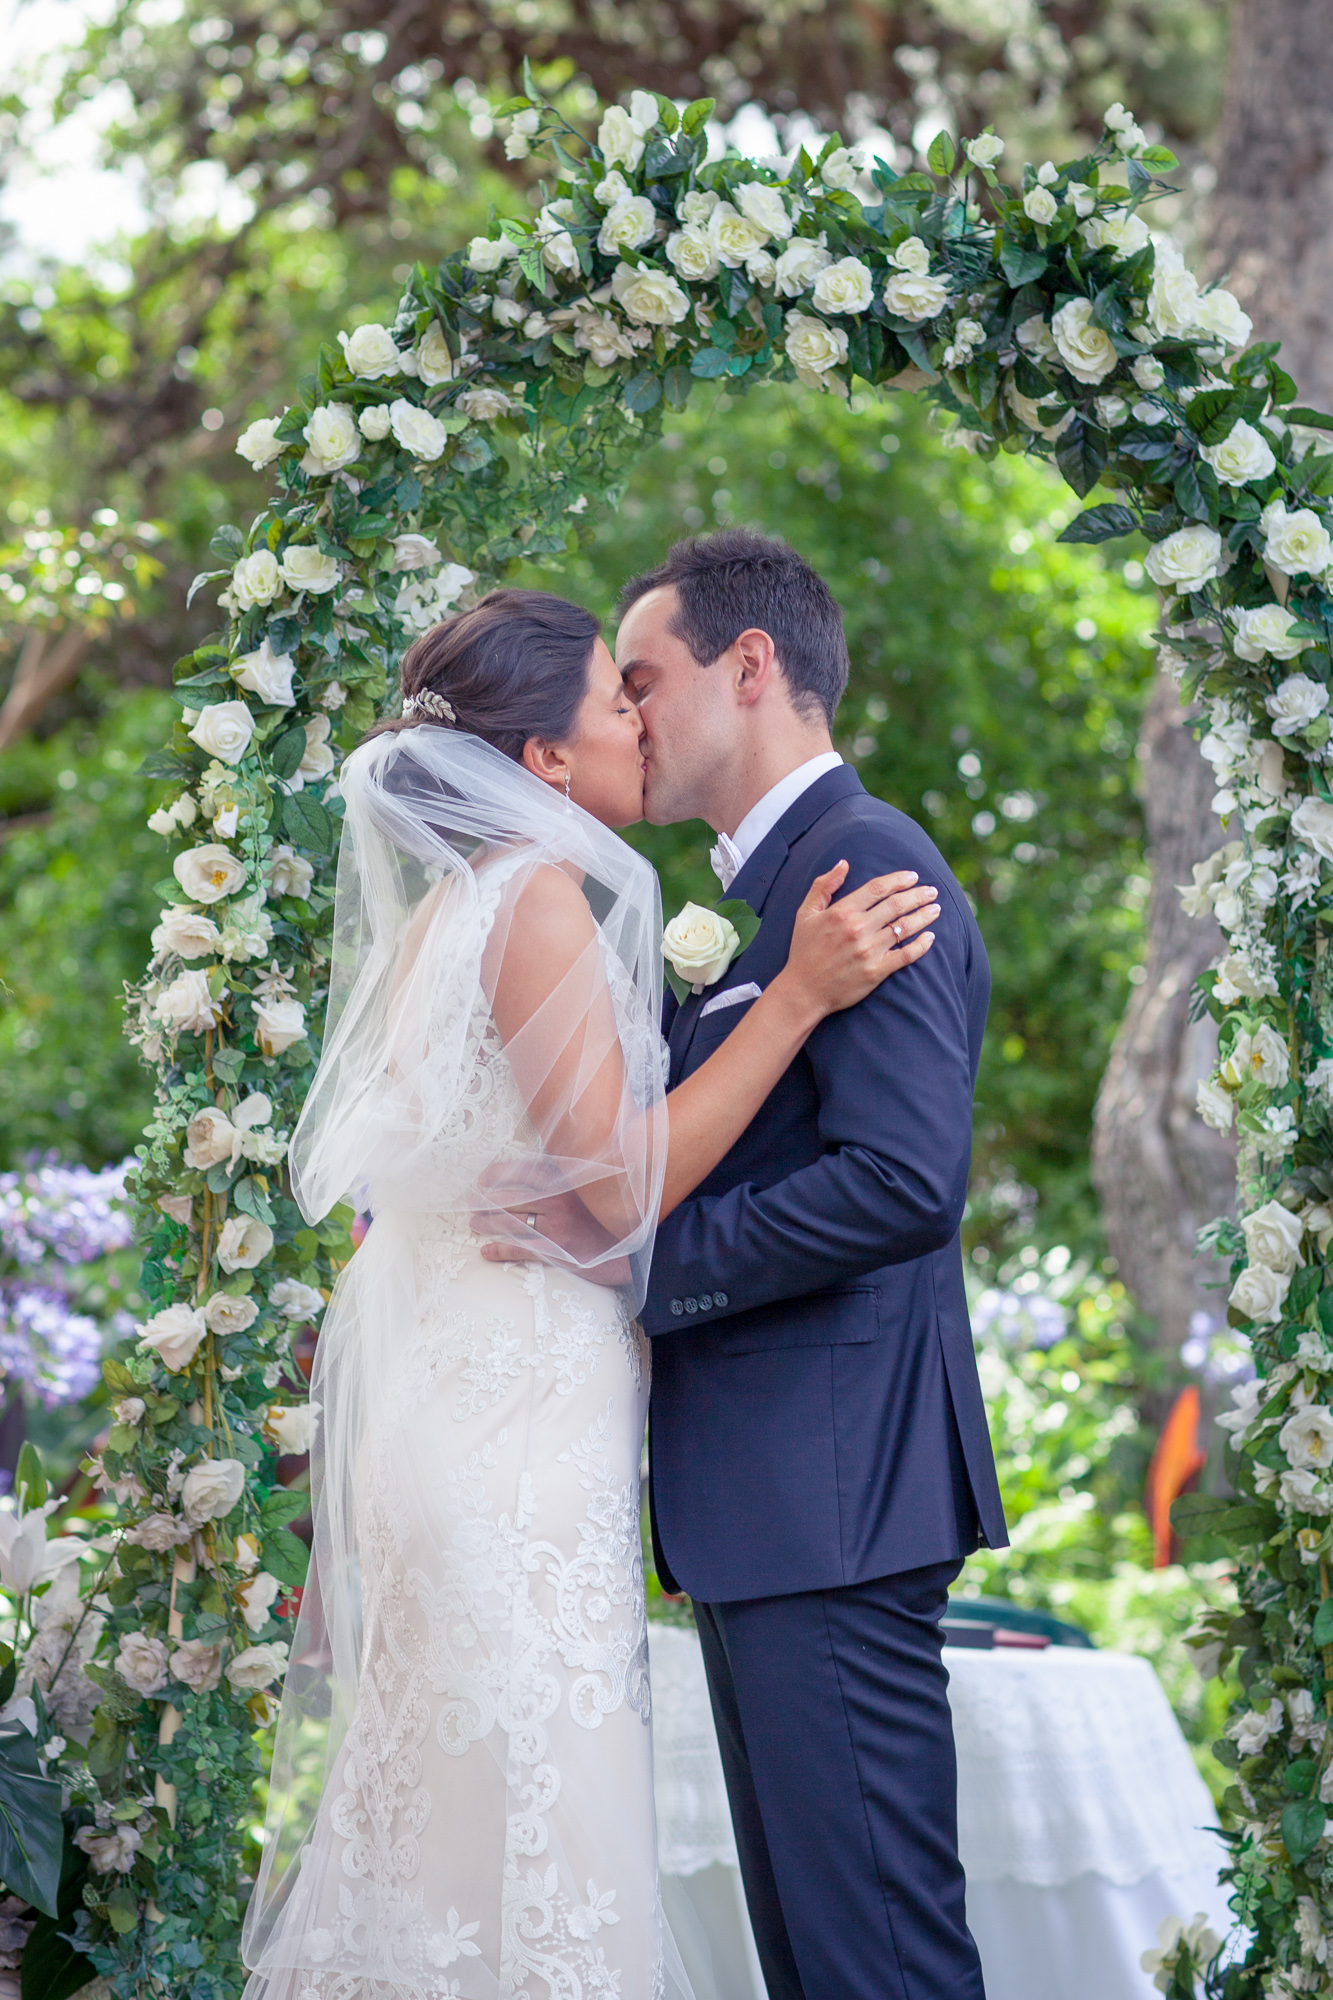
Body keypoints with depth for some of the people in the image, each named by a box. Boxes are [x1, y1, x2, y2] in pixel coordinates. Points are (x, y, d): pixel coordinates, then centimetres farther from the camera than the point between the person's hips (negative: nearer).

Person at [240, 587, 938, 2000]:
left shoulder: (455, 903, 16)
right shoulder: (540, 898, -13)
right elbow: (619, 1186, -16)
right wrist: (797, 995, -17)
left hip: (453, 1382, 10)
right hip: (517, 1400, -10)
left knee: (445, 1783, 12)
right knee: (527, 1803, -7)